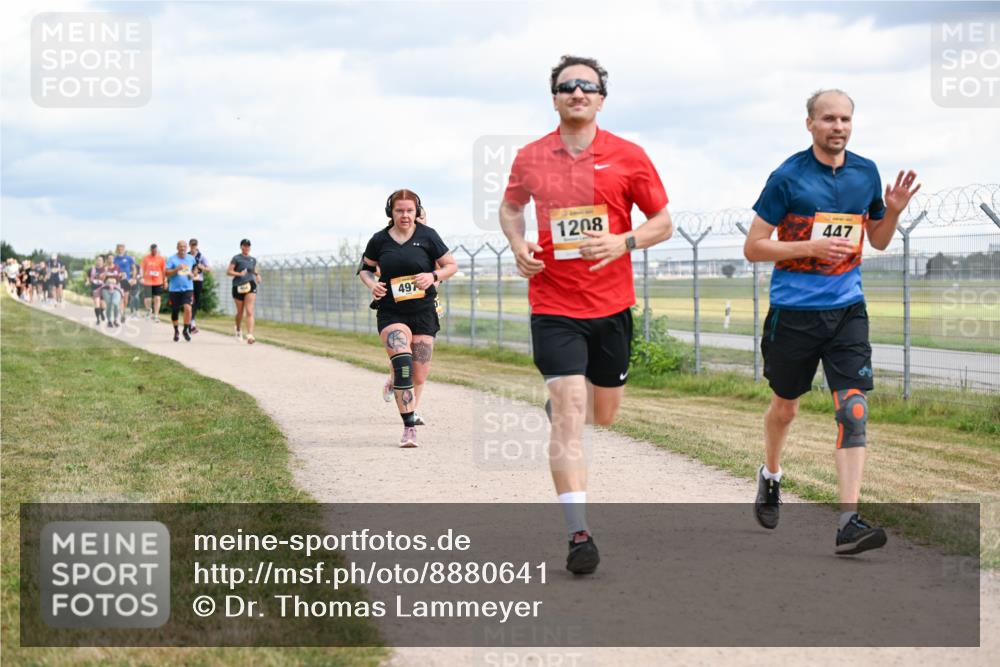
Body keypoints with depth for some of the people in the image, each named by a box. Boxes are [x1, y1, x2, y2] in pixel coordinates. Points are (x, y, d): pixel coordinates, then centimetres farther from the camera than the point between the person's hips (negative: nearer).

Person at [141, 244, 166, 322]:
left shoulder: (161, 258, 1)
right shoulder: (146, 258, 0)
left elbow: (164, 270, 5)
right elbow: (142, 268, 5)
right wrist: (142, 277, -5)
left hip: (158, 282, 1)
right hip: (147, 282, -1)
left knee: (157, 298, 1)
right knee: (147, 299, -6)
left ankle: (156, 315, 9)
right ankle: (148, 310, 25)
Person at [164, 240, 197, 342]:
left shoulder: (191, 258, 7)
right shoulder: (172, 259, -4)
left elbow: (194, 269, 24)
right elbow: (166, 273, -9)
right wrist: (176, 269, -23)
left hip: (188, 288, 1)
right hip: (174, 289, -1)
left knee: (188, 308, -20)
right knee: (174, 311, 7)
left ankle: (186, 330, -5)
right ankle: (176, 331, 29)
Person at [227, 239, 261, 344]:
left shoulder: (253, 259, 13)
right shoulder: (236, 258, 0)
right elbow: (228, 271, -4)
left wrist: (257, 275, 8)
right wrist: (239, 274, -18)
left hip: (250, 286, 2)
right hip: (238, 287, -2)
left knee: (249, 312, -14)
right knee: (240, 312, 11)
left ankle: (250, 335, -24)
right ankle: (238, 329, 42)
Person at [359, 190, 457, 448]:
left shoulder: (427, 236, 0)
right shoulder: (379, 240, 3)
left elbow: (451, 265, 7)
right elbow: (365, 268, 18)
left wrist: (433, 276, -13)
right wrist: (372, 284, -4)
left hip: (423, 313, 1)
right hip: (391, 313, -1)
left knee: (419, 375, 5)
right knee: (402, 362, -24)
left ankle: (410, 412, 34)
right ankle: (409, 426, -26)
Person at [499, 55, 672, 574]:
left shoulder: (628, 157, -2)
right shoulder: (530, 158, 2)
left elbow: (663, 223, 4)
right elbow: (510, 207, 20)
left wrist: (624, 242, -16)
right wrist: (518, 246, 0)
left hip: (611, 304, 2)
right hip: (553, 305, -1)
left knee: (603, 414, 15)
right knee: (570, 417, -13)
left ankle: (559, 401, 51)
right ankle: (579, 535, -13)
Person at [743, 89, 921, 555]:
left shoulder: (866, 173, 6)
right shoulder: (788, 177, -8)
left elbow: (878, 241, 18)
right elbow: (753, 247, -7)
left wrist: (892, 211, -3)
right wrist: (813, 246, -18)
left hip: (847, 309, 2)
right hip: (794, 310, -2)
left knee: (853, 409, -12)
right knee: (785, 407, 14)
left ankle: (848, 521, -16)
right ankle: (770, 474, 45)